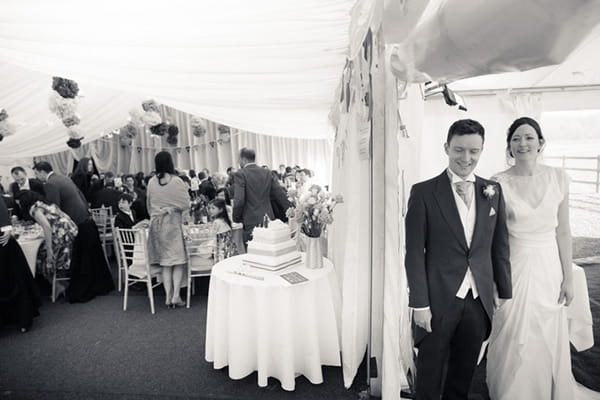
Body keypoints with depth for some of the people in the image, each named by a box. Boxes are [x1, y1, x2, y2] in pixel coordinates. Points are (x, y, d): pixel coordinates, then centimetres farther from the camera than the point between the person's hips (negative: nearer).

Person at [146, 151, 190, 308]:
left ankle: (168, 297, 11)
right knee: (178, 260, 5)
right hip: (173, 223, -4)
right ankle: (176, 295, -1)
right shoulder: (177, 181, -12)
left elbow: (149, 205, 10)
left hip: (157, 224, 4)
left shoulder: (151, 182, 0)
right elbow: (185, 204, -9)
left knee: (165, 262, 10)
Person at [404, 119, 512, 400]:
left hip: (479, 301, 4)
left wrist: (505, 292, 9)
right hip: (438, 301, -3)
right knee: (429, 373, 14)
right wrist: (419, 303, -12)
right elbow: (414, 252, -10)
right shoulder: (423, 192, -10)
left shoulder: (493, 192, 3)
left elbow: (500, 246, 9)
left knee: (464, 371, 21)